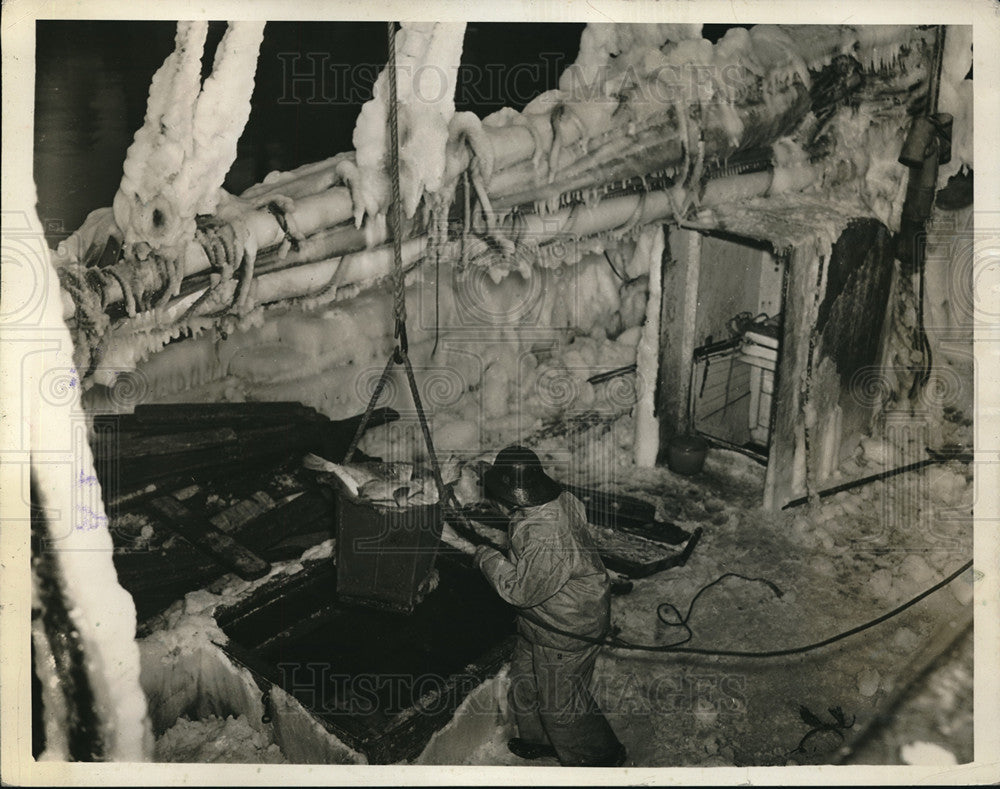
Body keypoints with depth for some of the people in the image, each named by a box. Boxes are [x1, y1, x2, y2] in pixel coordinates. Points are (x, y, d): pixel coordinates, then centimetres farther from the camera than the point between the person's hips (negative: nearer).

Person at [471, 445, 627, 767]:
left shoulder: (546, 540, -39)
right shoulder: (559, 499, -10)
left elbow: (521, 590, -27)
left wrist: (488, 558, -16)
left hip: (565, 635, -9)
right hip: (540, 621, 9)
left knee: (561, 701, 12)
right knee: (525, 682, 27)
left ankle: (601, 756, 36)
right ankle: (539, 738, 52)